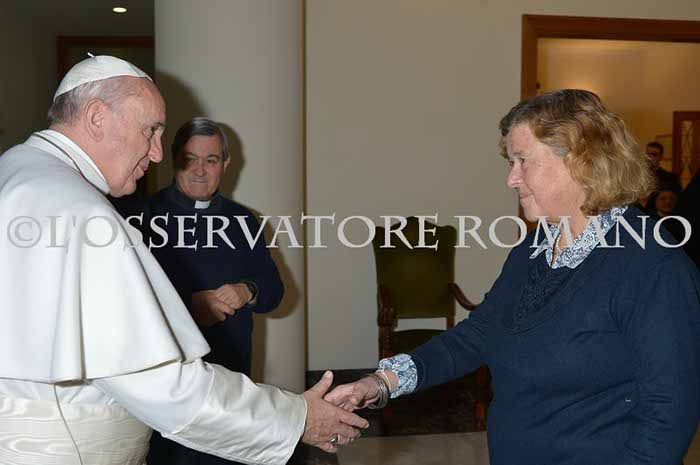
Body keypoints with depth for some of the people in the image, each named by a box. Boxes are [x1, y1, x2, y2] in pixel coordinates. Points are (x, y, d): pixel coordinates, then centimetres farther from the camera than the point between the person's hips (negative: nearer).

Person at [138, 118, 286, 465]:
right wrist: (190, 305, -21)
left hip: (231, 372, 4)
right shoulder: (146, 215, -5)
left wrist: (248, 293, -12)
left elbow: (274, 290, 9)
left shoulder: (242, 220, 9)